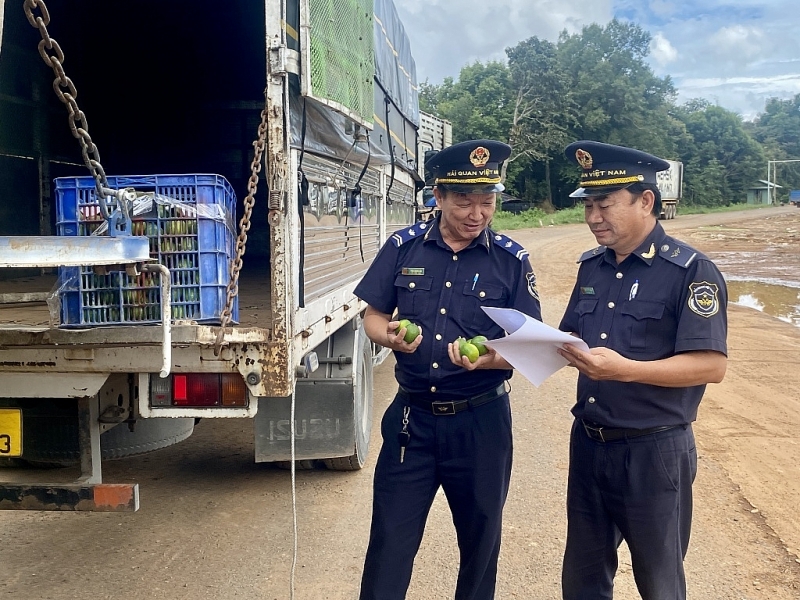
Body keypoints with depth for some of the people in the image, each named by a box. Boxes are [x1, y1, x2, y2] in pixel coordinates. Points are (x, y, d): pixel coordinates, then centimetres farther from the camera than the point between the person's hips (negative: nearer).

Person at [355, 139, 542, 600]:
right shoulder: (404, 247, -2)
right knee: (390, 542, 7)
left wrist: (488, 359, -26)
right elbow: (374, 317, 5)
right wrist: (390, 336, -18)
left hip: (481, 420, 0)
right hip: (412, 415, 1)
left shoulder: (512, 260, -6)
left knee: (480, 539, 17)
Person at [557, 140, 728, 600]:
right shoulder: (592, 266, 7)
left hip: (653, 452, -6)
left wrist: (625, 370, -29)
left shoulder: (691, 271, -14)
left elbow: (712, 365, -19)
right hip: (589, 443, 6)